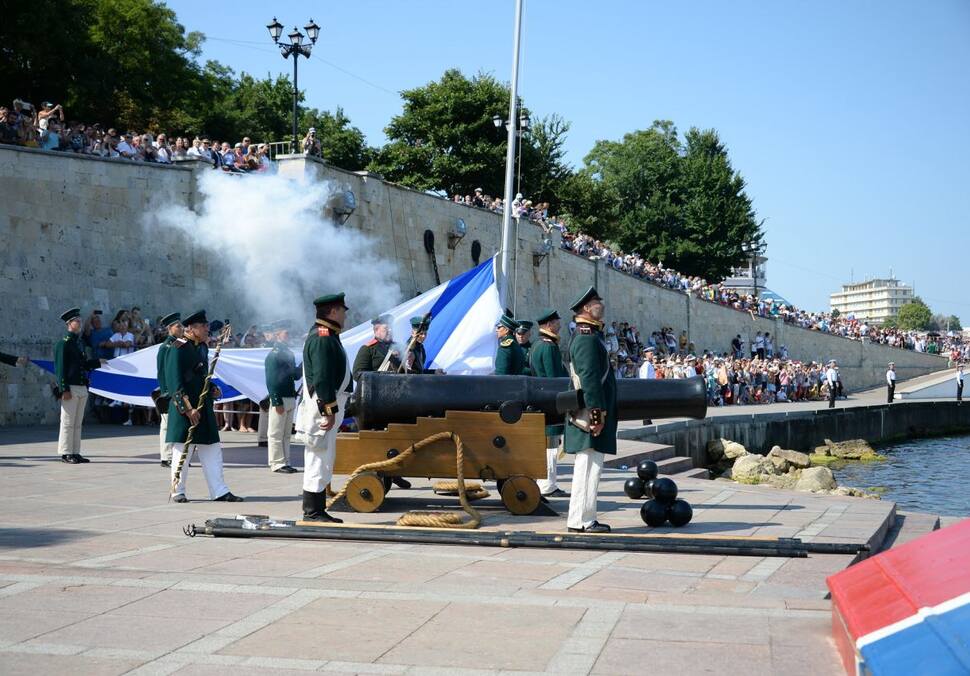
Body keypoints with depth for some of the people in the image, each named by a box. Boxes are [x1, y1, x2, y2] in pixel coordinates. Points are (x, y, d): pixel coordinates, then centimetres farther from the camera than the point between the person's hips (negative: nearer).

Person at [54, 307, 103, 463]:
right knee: (68, 422, -3)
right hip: (71, 388, -8)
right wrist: (64, 389, -17)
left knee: (78, 422, 10)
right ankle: (66, 453, 2)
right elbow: (60, 367, -12)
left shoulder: (78, 342, 18)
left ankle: (75, 453, 15)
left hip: (82, 388, 8)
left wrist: (97, 362, 11)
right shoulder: (63, 343, -7)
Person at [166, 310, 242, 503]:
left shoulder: (202, 346, 13)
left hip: (204, 407, 8)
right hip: (185, 409, -8)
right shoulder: (179, 348, -13)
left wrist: (212, 389, 6)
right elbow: (175, 382, -17)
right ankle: (178, 492, 12)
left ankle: (220, 492, 10)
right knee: (182, 451, 1)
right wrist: (188, 408, -21)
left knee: (212, 449, 7)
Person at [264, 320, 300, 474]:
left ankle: (285, 463, 19)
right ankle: (277, 463, 2)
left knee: (286, 434, 13)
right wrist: (277, 402, -20)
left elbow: (296, 376, 21)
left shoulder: (289, 353, 14)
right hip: (279, 399, -9)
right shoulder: (273, 355, -11)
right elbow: (271, 380, -16)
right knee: (276, 433, -1)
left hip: (290, 398, 9)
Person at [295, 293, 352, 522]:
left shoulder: (325, 336, 19)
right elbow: (322, 378, -21)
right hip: (323, 408, -11)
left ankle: (318, 511, 19)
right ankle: (312, 512, -3)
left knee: (322, 461, 13)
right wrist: (329, 410, -22)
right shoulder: (323, 338, -14)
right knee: (319, 460, -7)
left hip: (326, 408, 11)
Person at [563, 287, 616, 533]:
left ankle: (584, 518, 18)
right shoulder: (588, 338, -15)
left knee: (588, 466, 13)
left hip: (587, 415, 11)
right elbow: (590, 379, -21)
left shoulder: (588, 336, 19)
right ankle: (581, 520, -4)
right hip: (590, 415, -11)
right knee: (589, 466, -7)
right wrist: (597, 413, -22)